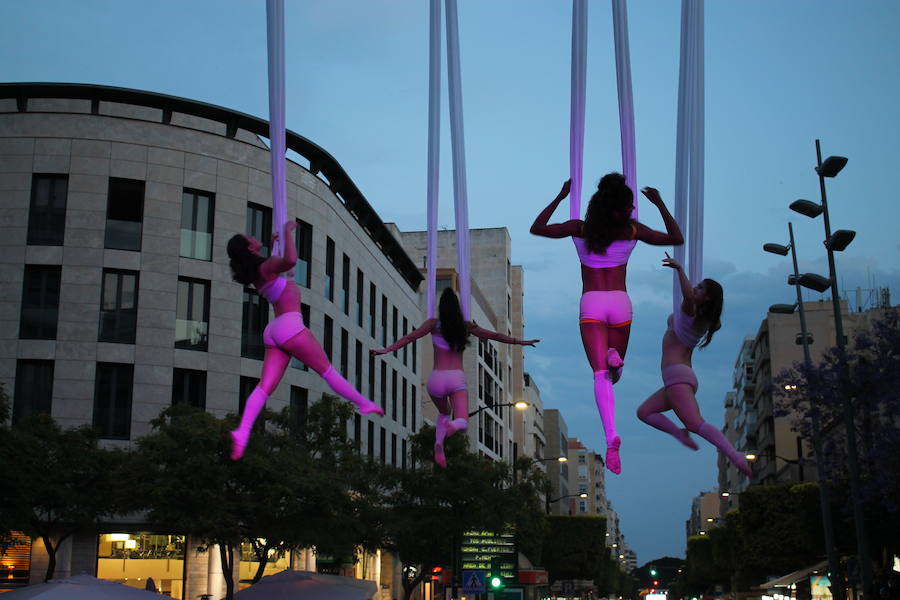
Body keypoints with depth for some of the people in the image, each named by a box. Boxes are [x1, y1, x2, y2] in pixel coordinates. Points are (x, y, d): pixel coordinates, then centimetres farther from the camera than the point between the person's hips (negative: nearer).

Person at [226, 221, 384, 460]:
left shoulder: (253, 273, 17)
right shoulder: (266, 267, -9)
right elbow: (290, 261, -32)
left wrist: (271, 246, 38)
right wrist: (287, 231, -18)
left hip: (273, 332, 8)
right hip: (289, 325, -8)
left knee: (265, 386, -4)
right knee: (326, 370, 4)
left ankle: (242, 432, -20)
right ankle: (363, 403, 15)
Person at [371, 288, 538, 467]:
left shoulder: (434, 324, 5)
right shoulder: (466, 326, 11)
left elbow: (409, 337, -4)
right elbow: (494, 335, 19)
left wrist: (386, 350, -4)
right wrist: (520, 342, 30)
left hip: (436, 378, 1)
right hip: (457, 378, -1)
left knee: (444, 412, 28)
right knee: (462, 422, -9)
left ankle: (439, 444, 2)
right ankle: (452, 425, -47)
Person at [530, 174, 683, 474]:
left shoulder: (580, 229, -3)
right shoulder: (633, 230, -2)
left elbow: (537, 228, 6)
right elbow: (677, 238, 10)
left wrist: (560, 197, 9)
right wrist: (660, 204, 15)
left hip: (591, 304, -1)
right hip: (620, 303, 1)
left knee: (601, 374, -11)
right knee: (613, 368, 23)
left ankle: (611, 435, -30)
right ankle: (614, 356, -15)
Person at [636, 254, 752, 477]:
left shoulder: (690, 313, -7)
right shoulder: (705, 321, 17)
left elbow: (688, 296, -32)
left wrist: (679, 269, -29)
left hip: (677, 375, -10)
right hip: (683, 378, 10)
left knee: (696, 424, -23)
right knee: (644, 412, 16)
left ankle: (735, 456, -32)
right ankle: (680, 433, -1)